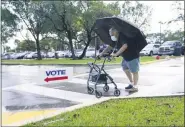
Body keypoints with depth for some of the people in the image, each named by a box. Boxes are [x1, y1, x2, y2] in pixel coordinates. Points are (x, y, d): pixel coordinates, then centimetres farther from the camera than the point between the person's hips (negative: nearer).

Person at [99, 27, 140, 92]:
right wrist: (102, 53, 2)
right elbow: (110, 46, 10)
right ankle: (131, 83, 29)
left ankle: (135, 87, 6)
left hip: (133, 56, -10)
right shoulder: (116, 40, 4)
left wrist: (116, 54, -39)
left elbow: (125, 46, -39)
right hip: (126, 57, 10)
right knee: (125, 69, 17)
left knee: (134, 71, -2)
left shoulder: (122, 36, -24)